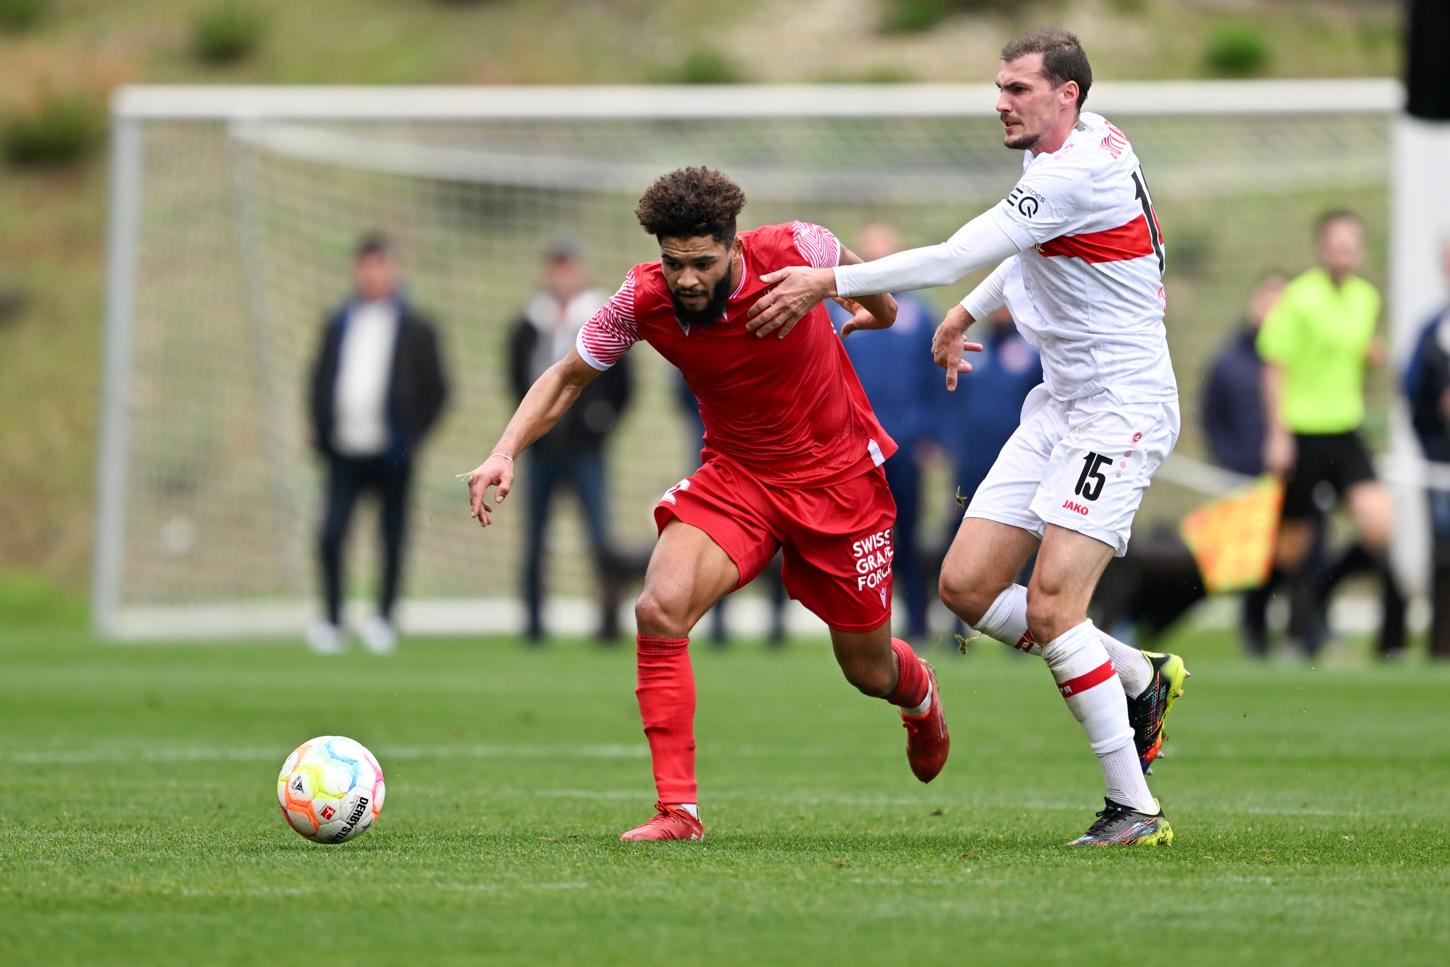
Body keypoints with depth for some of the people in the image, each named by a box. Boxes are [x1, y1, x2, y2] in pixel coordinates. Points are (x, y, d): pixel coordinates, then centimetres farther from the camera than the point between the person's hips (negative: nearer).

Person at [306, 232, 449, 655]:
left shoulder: (415, 329, 2)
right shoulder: (339, 325, 12)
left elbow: (435, 390, 2)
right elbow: (320, 379, 17)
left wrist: (412, 438, -6)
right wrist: (322, 432, 6)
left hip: (391, 455, -2)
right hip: (345, 453, 2)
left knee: (392, 539, 4)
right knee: (330, 535, -8)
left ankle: (384, 619, 16)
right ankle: (332, 620, 1)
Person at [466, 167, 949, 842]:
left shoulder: (792, 251, -23)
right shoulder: (642, 300, -19)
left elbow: (850, 266, 3)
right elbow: (568, 377, -2)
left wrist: (876, 308, 24)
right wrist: (507, 451, -16)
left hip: (839, 476, -1)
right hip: (736, 476, 1)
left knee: (869, 672, 10)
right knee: (660, 609, -25)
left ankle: (920, 696, 51)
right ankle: (678, 810, -19)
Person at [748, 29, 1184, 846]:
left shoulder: (1076, 172, -20)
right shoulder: (1089, 143, 10)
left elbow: (956, 257, -24)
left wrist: (831, 282, -21)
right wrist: (968, 312, 31)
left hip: (1122, 408, -10)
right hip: (1062, 404, 10)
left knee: (1050, 607, -17)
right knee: (967, 584, 2)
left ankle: (1134, 808, -10)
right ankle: (1139, 678, 18)